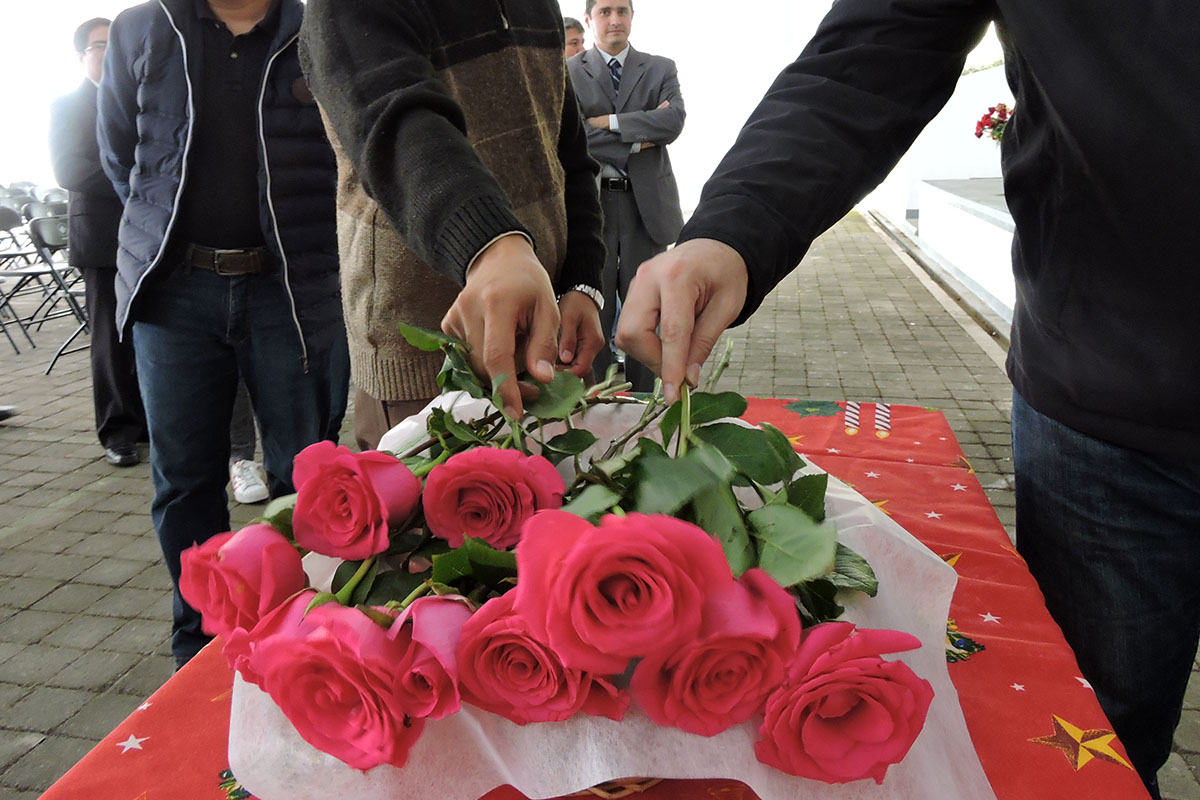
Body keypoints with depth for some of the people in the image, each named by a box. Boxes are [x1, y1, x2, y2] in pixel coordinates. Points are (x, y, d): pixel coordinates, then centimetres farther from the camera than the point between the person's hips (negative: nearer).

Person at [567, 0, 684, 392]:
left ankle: (641, 399, 15)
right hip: (591, 201, -1)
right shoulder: (568, 72, 6)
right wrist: (635, 141, -10)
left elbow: (674, 121, -7)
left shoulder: (661, 69, 12)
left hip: (647, 202, 2)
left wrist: (610, 122, -10)